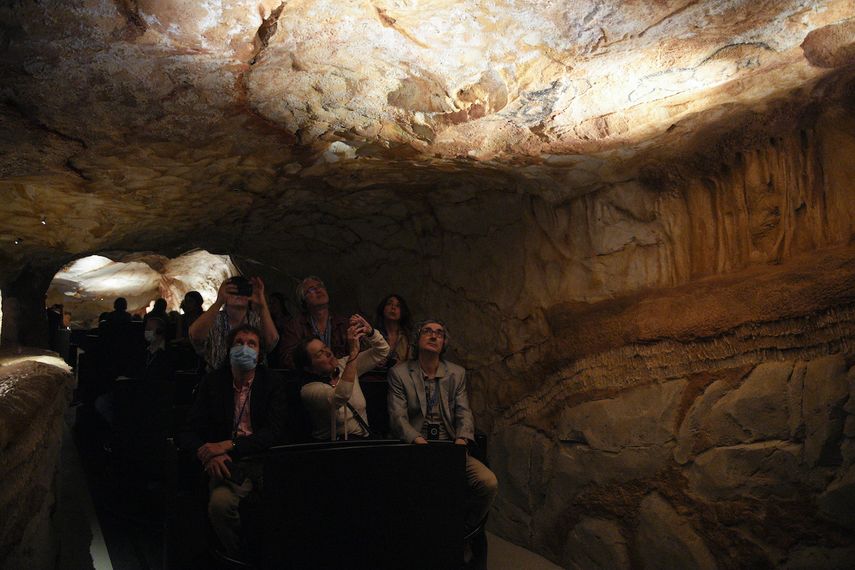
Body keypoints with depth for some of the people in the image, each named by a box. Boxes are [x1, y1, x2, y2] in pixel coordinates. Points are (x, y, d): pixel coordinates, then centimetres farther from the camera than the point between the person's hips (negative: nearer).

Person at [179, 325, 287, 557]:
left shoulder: (273, 382, 4)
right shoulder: (212, 382, 8)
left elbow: (275, 431, -6)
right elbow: (189, 431, 4)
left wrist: (229, 446, -17)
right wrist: (208, 453, -18)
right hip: (229, 464, 1)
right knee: (219, 501, -30)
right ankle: (241, 557, -5)